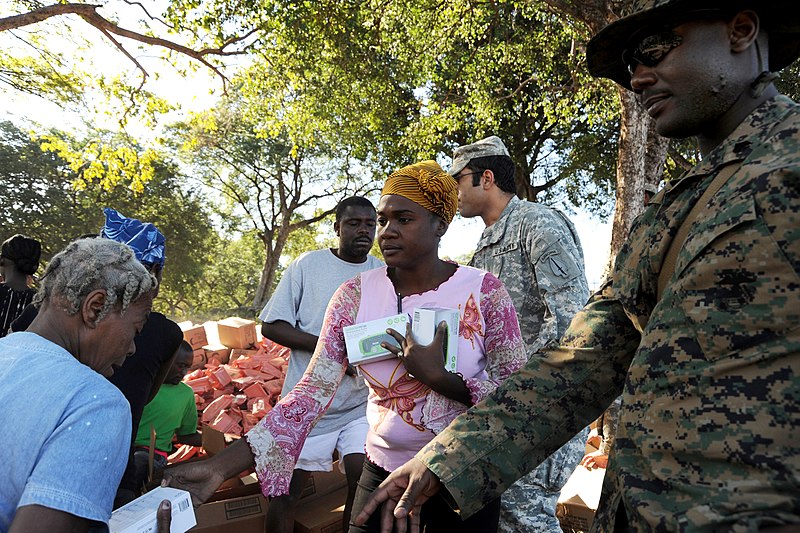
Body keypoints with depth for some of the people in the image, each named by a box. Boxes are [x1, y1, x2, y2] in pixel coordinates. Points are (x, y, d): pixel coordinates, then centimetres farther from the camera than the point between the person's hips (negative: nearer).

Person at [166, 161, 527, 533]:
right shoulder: (355, 295, -10)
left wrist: (436, 376, -26)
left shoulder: (485, 291, -14)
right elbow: (311, 392, -15)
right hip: (383, 472, 1)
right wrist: (221, 466, -25)